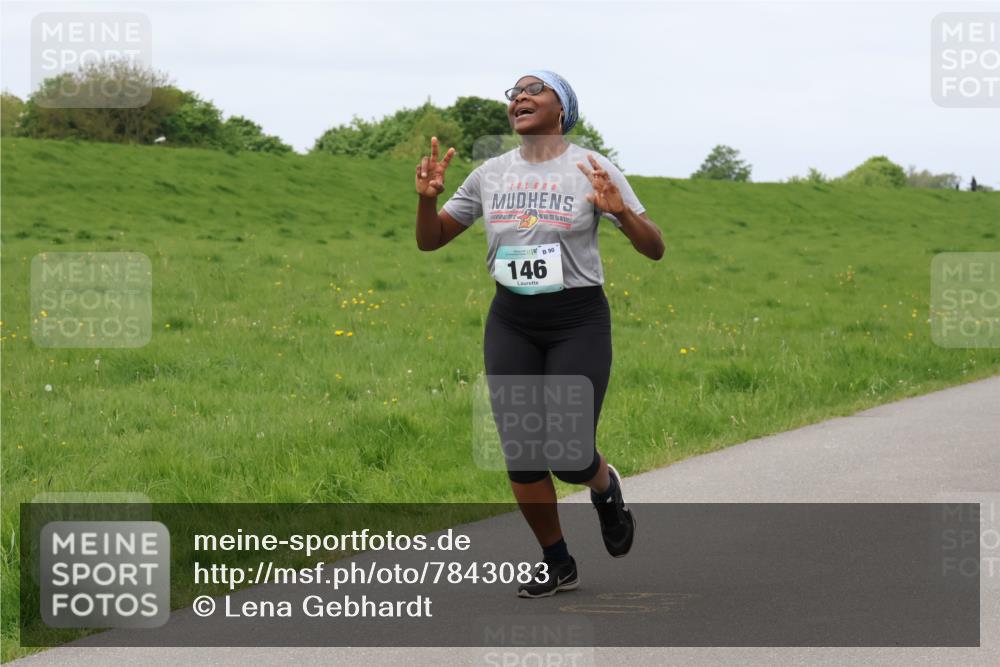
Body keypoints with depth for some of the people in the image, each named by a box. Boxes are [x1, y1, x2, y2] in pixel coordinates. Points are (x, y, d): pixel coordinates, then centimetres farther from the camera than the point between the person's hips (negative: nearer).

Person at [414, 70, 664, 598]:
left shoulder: (592, 170, -5)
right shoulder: (491, 174, 5)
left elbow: (655, 249, -6)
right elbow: (429, 240, 11)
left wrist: (620, 210, -26)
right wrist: (427, 198, -10)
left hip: (578, 322, -3)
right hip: (511, 323, 3)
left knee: (570, 457, -9)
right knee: (521, 455, -2)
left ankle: (605, 486, 28)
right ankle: (556, 564, 17)